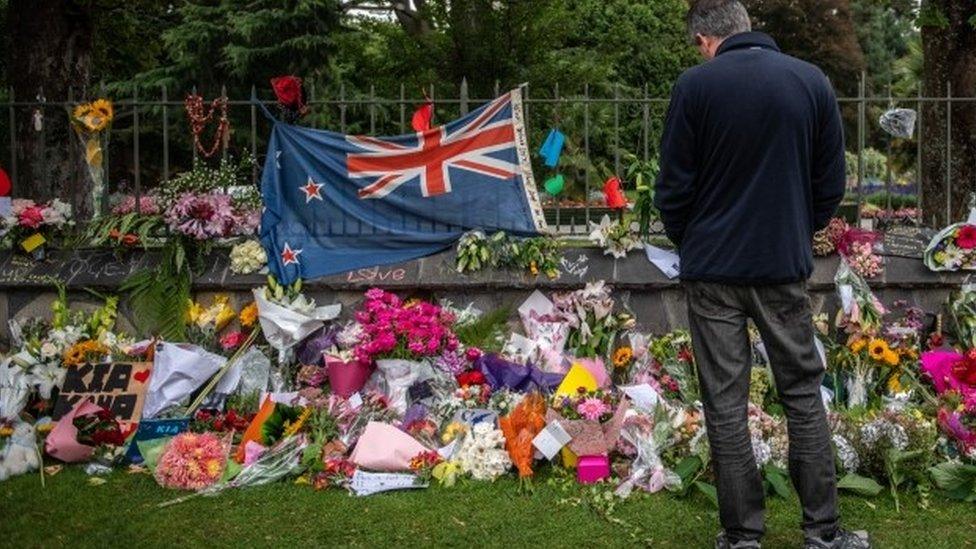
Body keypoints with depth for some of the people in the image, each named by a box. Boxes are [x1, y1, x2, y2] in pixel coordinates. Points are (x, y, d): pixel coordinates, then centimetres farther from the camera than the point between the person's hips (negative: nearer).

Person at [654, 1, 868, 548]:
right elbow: (831, 184, 4)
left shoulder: (696, 84, -8)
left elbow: (674, 186, -5)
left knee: (726, 404, 6)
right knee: (803, 394, 13)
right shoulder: (813, 81, 1)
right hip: (785, 267, 2)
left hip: (713, 269, -2)